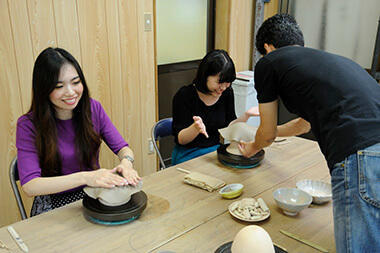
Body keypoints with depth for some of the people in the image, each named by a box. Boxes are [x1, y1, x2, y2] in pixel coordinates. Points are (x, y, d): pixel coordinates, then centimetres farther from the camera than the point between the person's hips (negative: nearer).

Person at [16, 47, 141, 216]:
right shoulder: (28, 125, -13)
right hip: (53, 206, -3)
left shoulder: (93, 108, -2)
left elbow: (123, 148, 0)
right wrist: (85, 177, -35)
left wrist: (126, 163, -26)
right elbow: (29, 186, -22)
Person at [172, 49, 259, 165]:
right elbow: (180, 140, -14)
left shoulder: (227, 92, 1)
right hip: (189, 155, -5)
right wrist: (195, 128, -34)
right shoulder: (184, 95, -14)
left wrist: (246, 115, -9)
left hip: (216, 150, 6)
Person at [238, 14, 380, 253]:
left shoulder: (268, 63, 10)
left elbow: (267, 135, 20)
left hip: (359, 157, -8)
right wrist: (266, 117, 64)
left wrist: (254, 147, 44)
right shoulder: (331, 59, 32)